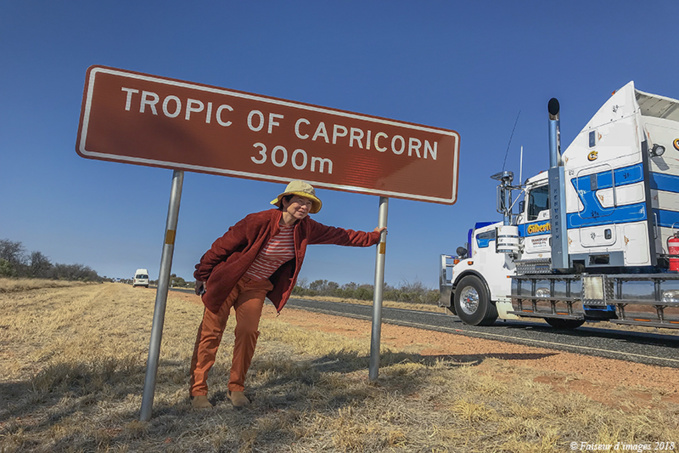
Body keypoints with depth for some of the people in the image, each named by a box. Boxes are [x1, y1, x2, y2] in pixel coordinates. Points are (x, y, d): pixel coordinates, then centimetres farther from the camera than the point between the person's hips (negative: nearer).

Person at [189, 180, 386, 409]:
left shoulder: (306, 229, -7)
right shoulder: (260, 221, -24)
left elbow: (337, 235, 6)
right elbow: (224, 245, -15)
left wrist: (371, 237, 10)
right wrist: (202, 275, -7)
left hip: (257, 286, 4)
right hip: (228, 281, -4)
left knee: (248, 331, -6)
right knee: (211, 331, -1)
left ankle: (236, 388, 11)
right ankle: (197, 390, 10)